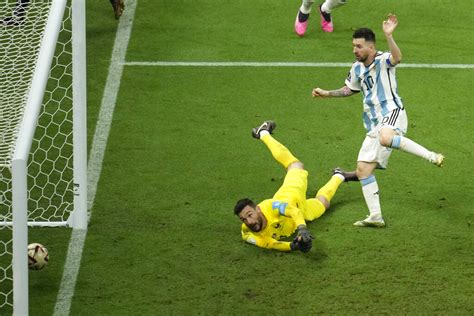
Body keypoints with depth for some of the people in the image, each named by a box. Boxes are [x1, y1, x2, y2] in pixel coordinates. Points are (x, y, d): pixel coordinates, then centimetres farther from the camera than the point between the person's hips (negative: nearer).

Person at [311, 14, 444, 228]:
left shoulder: (383, 60, -9)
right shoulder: (357, 68, 14)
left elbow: (397, 58, -34)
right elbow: (349, 89, 33)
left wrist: (389, 36, -49)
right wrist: (326, 94, 23)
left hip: (392, 113, -8)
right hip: (374, 124, 8)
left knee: (385, 137, -43)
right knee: (363, 170, 2)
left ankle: (431, 156, -31)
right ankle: (375, 217, 7)